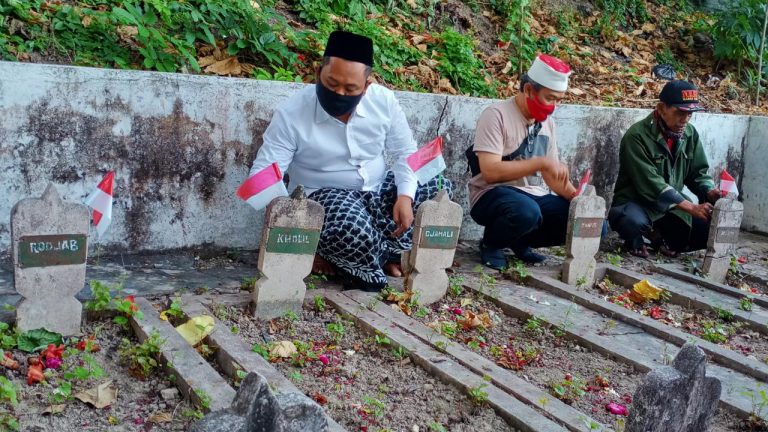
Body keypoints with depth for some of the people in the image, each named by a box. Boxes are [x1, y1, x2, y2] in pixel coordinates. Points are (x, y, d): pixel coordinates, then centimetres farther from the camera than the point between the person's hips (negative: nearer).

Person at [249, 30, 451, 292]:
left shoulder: (384, 100, -7)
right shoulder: (291, 114, -17)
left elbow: (406, 153, 1)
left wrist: (405, 196, -18)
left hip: (378, 192, 5)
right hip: (323, 197, -5)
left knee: (437, 187, -14)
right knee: (349, 225, -39)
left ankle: (377, 253, -11)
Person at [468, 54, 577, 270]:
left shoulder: (547, 122, 10)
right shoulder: (497, 115, -12)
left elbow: (553, 174, 13)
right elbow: (490, 172, -22)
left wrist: (576, 197, -6)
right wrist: (541, 162, -23)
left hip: (536, 197, 7)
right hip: (494, 195, -7)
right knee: (526, 211, -39)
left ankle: (522, 242, 10)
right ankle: (491, 243, -5)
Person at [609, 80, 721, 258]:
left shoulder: (690, 134, 2)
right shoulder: (637, 136, -19)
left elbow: (698, 174, 8)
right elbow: (651, 184, -26)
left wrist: (711, 192, -15)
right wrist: (692, 208, -31)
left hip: (673, 207, 7)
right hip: (636, 204, -6)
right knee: (633, 221, -40)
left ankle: (661, 238, 13)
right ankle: (635, 242, -1)